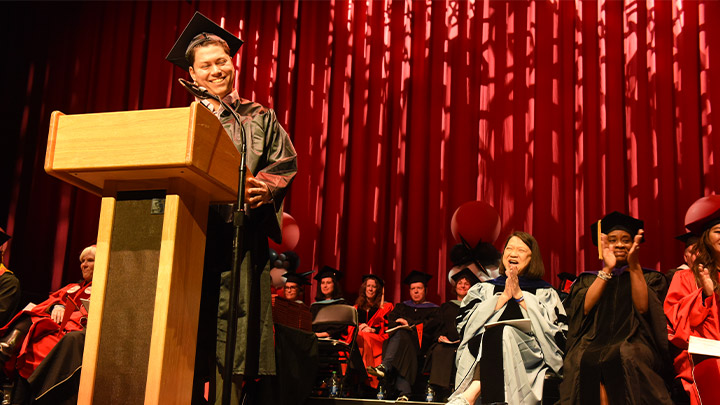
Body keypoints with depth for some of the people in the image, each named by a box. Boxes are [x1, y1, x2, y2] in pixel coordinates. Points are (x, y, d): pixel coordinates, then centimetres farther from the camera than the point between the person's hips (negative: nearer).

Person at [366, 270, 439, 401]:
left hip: (420, 344, -2)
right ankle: (404, 393, -51)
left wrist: (409, 323, -6)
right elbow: (390, 322, 14)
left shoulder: (433, 309, 19)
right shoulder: (401, 307, 29)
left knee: (400, 334, -35)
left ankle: (384, 367, -56)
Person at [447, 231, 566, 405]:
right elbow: (465, 324, 5)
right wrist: (504, 297, -1)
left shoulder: (544, 293, 20)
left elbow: (556, 331, 2)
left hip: (529, 354, -1)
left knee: (506, 332, -33)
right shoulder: (483, 289, 22)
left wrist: (520, 296, -1)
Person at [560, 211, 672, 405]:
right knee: (587, 360, -35)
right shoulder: (587, 280, 22)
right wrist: (607, 270, -2)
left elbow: (643, 308, -2)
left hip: (635, 346, -1)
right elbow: (586, 308, 0)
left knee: (620, 358, -36)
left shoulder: (650, 278, 19)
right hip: (594, 344, 1)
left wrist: (634, 266, -8)